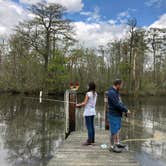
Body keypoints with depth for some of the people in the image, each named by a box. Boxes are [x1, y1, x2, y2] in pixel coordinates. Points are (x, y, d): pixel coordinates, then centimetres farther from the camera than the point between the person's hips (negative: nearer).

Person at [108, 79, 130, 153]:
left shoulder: (116, 92, 11)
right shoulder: (111, 93, -21)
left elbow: (120, 103, 15)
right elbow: (117, 105, -24)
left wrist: (125, 109, 2)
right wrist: (126, 110, -14)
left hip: (118, 114, 10)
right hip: (114, 115, -10)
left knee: (117, 130, 19)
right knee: (114, 131, -1)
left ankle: (117, 143, 32)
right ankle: (112, 146, 9)